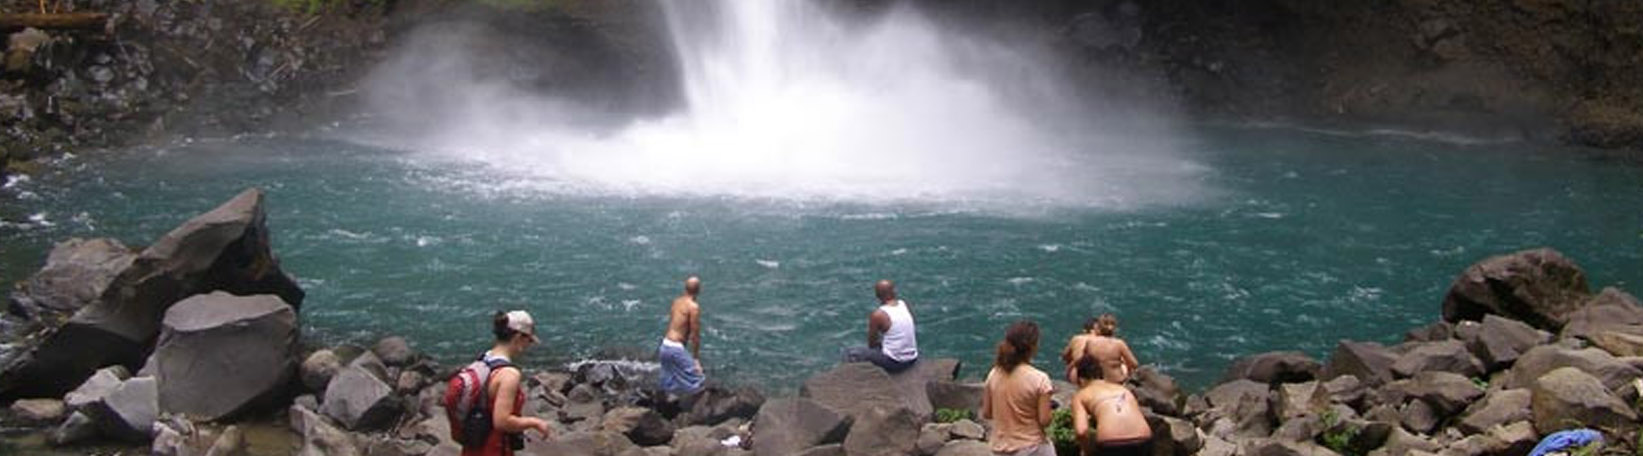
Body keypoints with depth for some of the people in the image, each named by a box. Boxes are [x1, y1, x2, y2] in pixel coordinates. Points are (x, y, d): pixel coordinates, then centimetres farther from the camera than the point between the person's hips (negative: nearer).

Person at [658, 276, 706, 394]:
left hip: (665, 345, 9)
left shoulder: (676, 301, 10)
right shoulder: (694, 307, -14)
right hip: (676, 348, -9)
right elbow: (695, 335, -13)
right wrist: (696, 359, -7)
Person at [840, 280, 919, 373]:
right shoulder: (904, 305, 1)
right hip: (912, 359, 5)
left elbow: (871, 344, -5)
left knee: (850, 353, 8)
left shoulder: (877, 315, -16)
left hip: (894, 364, -5)